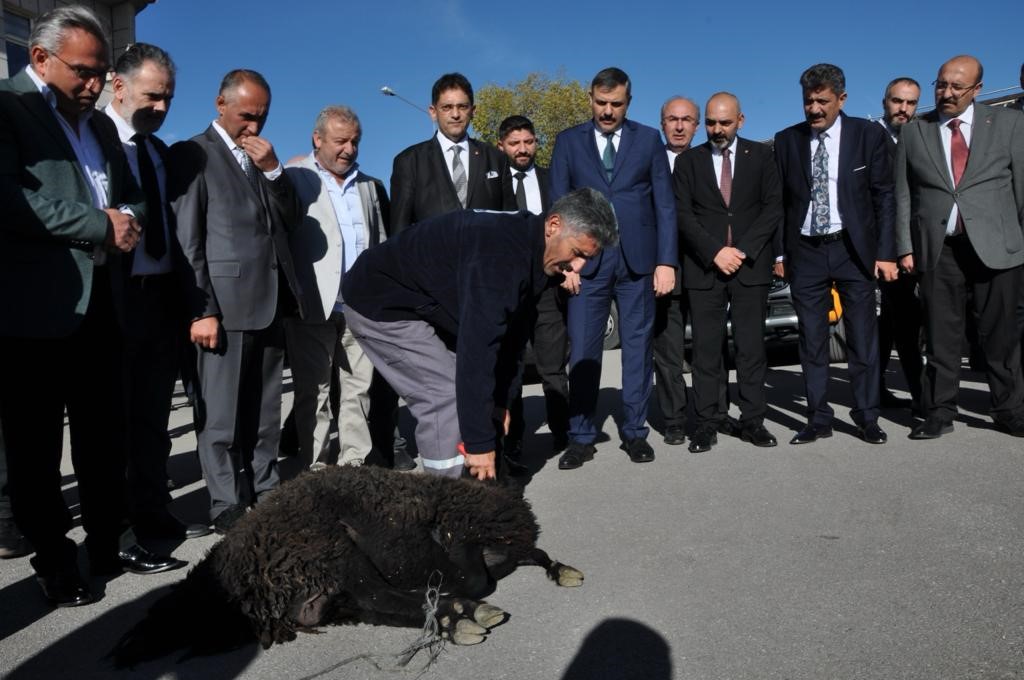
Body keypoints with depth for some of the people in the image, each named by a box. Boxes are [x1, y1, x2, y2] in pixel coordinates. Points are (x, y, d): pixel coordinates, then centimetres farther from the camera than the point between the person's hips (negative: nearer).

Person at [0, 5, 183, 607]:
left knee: (105, 434, 13)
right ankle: (53, 558, 20)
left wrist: (129, 219, -2)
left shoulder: (100, 125, 18)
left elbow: (134, 197, 21)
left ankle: (111, 543, 25)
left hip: (99, 301, 7)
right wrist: (101, 226, -14)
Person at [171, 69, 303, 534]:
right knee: (222, 413, 0)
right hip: (225, 303, -6)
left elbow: (289, 219, 13)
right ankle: (228, 507, 9)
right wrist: (201, 309, -13)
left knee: (264, 410, 12)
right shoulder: (192, 154, -1)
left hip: (269, 301, 7)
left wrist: (272, 169, -1)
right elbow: (187, 239, -7)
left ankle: (265, 495, 21)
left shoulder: (261, 156, 19)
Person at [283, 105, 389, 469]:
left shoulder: (371, 186, 17)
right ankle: (317, 470, 10)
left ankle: (356, 464, 15)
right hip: (314, 305, -4)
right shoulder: (294, 178, 2)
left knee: (359, 388, 7)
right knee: (313, 391, 2)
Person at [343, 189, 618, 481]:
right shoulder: (500, 253, -32)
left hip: (422, 305, 9)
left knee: (461, 396, 7)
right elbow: (476, 346, -37)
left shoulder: (528, 248, -2)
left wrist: (500, 401, 3)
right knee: (449, 400, -16)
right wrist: (479, 441, -33)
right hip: (380, 303, -9)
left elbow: (511, 334, 5)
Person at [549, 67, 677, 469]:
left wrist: (666, 261, -4)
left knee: (637, 347, 5)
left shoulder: (649, 139, 9)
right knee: (582, 350, 0)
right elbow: (559, 206, 5)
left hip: (638, 259, 1)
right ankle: (581, 437, 9)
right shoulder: (568, 141, 9)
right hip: (587, 261, 0)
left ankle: (634, 432, 16)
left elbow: (664, 204, 4)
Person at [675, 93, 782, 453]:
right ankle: (707, 424, 3)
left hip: (751, 265, 0)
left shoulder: (760, 156, 10)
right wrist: (715, 252, -11)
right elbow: (682, 214, 1)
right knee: (706, 349, -2)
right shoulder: (687, 161, 10)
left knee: (751, 346, 2)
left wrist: (742, 250, -9)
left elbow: (773, 207, 3)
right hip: (704, 268, 0)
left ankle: (752, 421, 8)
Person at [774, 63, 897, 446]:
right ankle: (818, 419, 14)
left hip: (854, 249, -1)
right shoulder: (787, 140, 5)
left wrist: (885, 252, -5)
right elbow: (780, 200, 6)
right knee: (812, 341, 5)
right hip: (805, 252, 1)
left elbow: (884, 196, 1)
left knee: (862, 338, 3)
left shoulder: (868, 135, 1)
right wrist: (779, 252, 0)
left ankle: (867, 418, 15)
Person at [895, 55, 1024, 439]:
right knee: (940, 337, 4)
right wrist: (906, 248, 0)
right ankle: (939, 414, 13)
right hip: (938, 249, 1)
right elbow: (903, 195, 7)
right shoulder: (913, 132, 9)